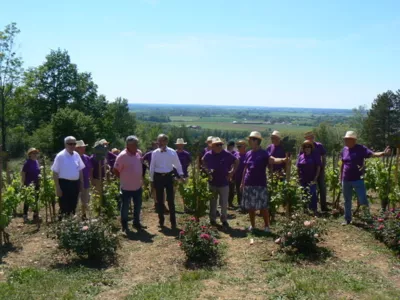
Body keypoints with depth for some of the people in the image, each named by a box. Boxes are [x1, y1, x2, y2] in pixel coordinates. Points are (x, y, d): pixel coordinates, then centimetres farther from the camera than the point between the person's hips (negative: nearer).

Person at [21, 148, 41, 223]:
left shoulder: (37, 162, 6)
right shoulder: (27, 163, -12)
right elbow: (23, 174, -11)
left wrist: (40, 182, 12)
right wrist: (23, 185, -13)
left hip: (36, 185, 6)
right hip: (29, 185, -6)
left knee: (36, 200, 11)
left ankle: (35, 215, 22)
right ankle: (25, 216, 13)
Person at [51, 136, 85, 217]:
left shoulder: (76, 155, 7)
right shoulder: (60, 156, -9)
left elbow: (80, 170, 15)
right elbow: (55, 173, -10)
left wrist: (81, 183, 11)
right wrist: (57, 188, -13)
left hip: (75, 183, 6)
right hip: (64, 183, -5)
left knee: (73, 207, 14)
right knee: (64, 208, -2)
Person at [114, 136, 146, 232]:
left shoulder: (138, 154, 2)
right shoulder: (122, 156, -19)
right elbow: (116, 170, -14)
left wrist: (141, 179, 10)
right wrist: (124, 179, -5)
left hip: (138, 186, 7)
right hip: (126, 187, -7)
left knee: (138, 206, 18)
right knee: (125, 207, 8)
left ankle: (136, 223, 34)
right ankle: (124, 225, 22)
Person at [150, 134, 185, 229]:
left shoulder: (172, 152, -5)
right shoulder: (155, 153, -2)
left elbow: (177, 164, 4)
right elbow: (152, 167, 4)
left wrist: (181, 175, -1)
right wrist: (151, 180, 4)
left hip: (168, 177, -1)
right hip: (158, 177, 1)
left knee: (171, 200, 2)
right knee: (159, 200, 10)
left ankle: (173, 222, 12)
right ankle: (161, 221, 23)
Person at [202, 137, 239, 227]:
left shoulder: (227, 154, -9)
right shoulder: (208, 155, -5)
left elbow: (236, 162, 5)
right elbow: (203, 164, 16)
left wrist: (232, 172, 0)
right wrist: (207, 171, 4)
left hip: (224, 183, -1)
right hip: (212, 183, 1)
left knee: (224, 203, 4)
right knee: (213, 202, 13)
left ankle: (224, 220, 19)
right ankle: (212, 219, 25)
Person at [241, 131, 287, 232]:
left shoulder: (263, 153, -8)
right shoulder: (248, 154, 9)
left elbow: (272, 160, -27)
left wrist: (282, 160, -47)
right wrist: (242, 182, 16)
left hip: (260, 185, -5)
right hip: (248, 184, 5)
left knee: (263, 206, -1)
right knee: (250, 206, 11)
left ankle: (266, 226, 13)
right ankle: (252, 225, 25)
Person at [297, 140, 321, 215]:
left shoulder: (315, 156, 1)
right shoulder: (300, 156, 8)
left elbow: (318, 168, -2)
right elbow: (298, 168, 12)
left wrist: (315, 178, -9)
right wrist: (299, 177, 4)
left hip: (312, 180, -3)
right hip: (303, 180, 3)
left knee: (312, 194, -5)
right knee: (304, 195, 10)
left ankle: (314, 210, 4)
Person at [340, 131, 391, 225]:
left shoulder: (361, 149, -9)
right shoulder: (344, 149, 5)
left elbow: (373, 154, -22)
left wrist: (383, 153, -41)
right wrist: (341, 177, 13)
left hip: (358, 180, -4)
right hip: (346, 180, 5)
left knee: (363, 201, -7)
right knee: (347, 201, 14)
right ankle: (347, 219, 28)